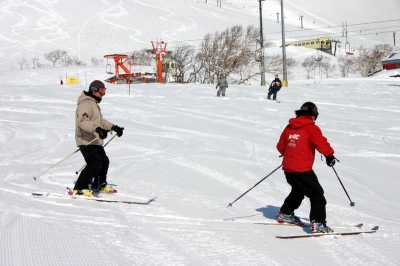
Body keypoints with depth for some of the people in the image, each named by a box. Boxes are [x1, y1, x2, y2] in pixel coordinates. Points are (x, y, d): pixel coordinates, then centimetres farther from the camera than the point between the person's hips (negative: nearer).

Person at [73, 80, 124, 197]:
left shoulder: (94, 103, 21)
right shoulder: (85, 104, -16)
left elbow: (100, 121, 30)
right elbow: (82, 121, -33)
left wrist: (113, 127, 20)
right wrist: (97, 129, -45)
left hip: (95, 141, 11)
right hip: (86, 141, -11)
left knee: (104, 161, 20)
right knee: (95, 163, -21)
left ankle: (100, 184, 42)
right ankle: (79, 189, -20)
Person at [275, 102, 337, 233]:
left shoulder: (289, 127, 12)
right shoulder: (310, 127, -8)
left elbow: (280, 146, 19)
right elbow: (321, 143, -16)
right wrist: (330, 155, 0)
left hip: (287, 167, 8)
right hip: (302, 169, -8)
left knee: (298, 191, 30)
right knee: (317, 194, -3)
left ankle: (284, 214, 39)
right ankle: (318, 223, -14)